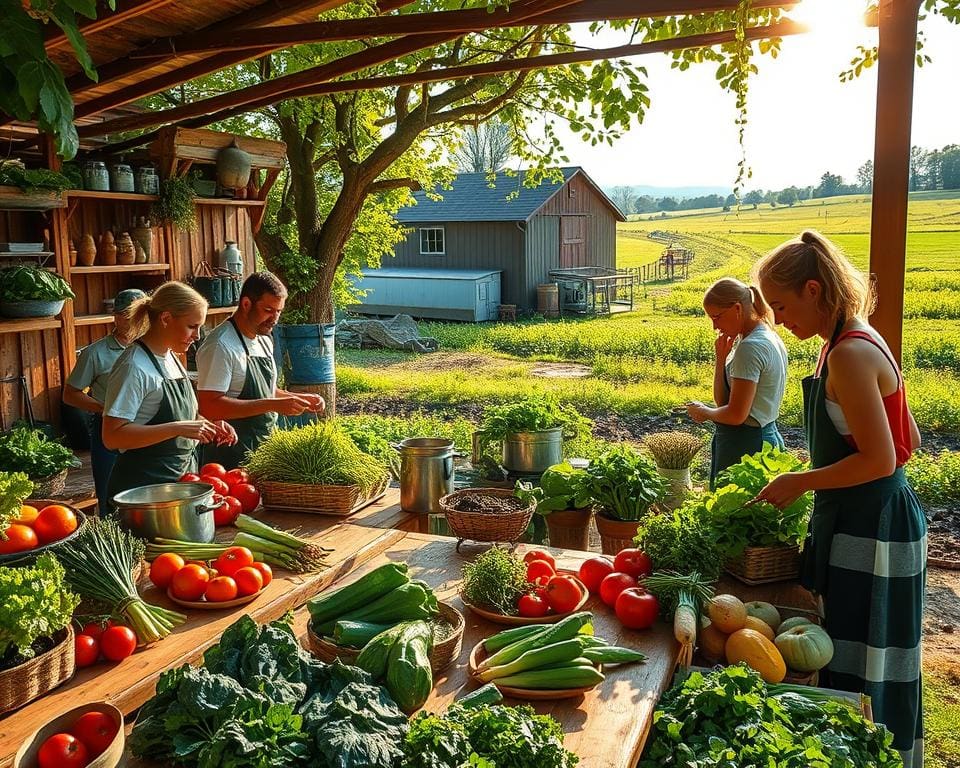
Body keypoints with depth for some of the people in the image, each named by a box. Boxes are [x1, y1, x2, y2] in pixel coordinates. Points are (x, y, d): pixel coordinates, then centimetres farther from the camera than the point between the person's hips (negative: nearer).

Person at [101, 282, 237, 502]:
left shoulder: (171, 357, 9)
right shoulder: (134, 367, -18)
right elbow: (112, 436, -23)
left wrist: (207, 425, 3)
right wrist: (178, 428, -28)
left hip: (182, 475, 8)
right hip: (145, 483, -8)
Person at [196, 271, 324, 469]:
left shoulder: (264, 340, 12)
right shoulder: (220, 345, -16)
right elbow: (209, 406, -25)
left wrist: (299, 399, 6)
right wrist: (273, 405, -26)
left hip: (263, 450, 8)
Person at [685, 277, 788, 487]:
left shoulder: (750, 348, -17)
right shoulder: (771, 339, 13)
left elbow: (736, 415, -21)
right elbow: (722, 400, 10)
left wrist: (703, 412, -3)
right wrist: (721, 357, 1)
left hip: (744, 444, -10)